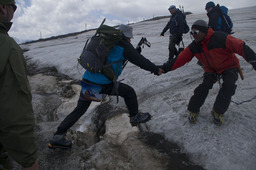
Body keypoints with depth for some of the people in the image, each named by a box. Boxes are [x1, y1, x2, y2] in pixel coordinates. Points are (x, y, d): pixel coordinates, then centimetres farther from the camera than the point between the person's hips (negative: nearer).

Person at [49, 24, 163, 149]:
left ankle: (57, 136, 20)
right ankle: (134, 117, 28)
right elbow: (140, 61, 3)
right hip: (103, 84, -7)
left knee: (79, 109, 18)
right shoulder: (124, 46, -1)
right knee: (129, 92, 13)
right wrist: (156, 70, 14)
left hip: (87, 80, 7)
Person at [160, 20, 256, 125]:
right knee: (204, 87, -18)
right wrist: (164, 68, -23)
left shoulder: (220, 38, -28)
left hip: (229, 67, -2)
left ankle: (217, 112, -3)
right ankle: (193, 110, 2)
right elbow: (180, 59, -15)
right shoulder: (193, 47, -13)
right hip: (211, 70, 3)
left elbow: (241, 47, -25)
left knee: (228, 87, -25)